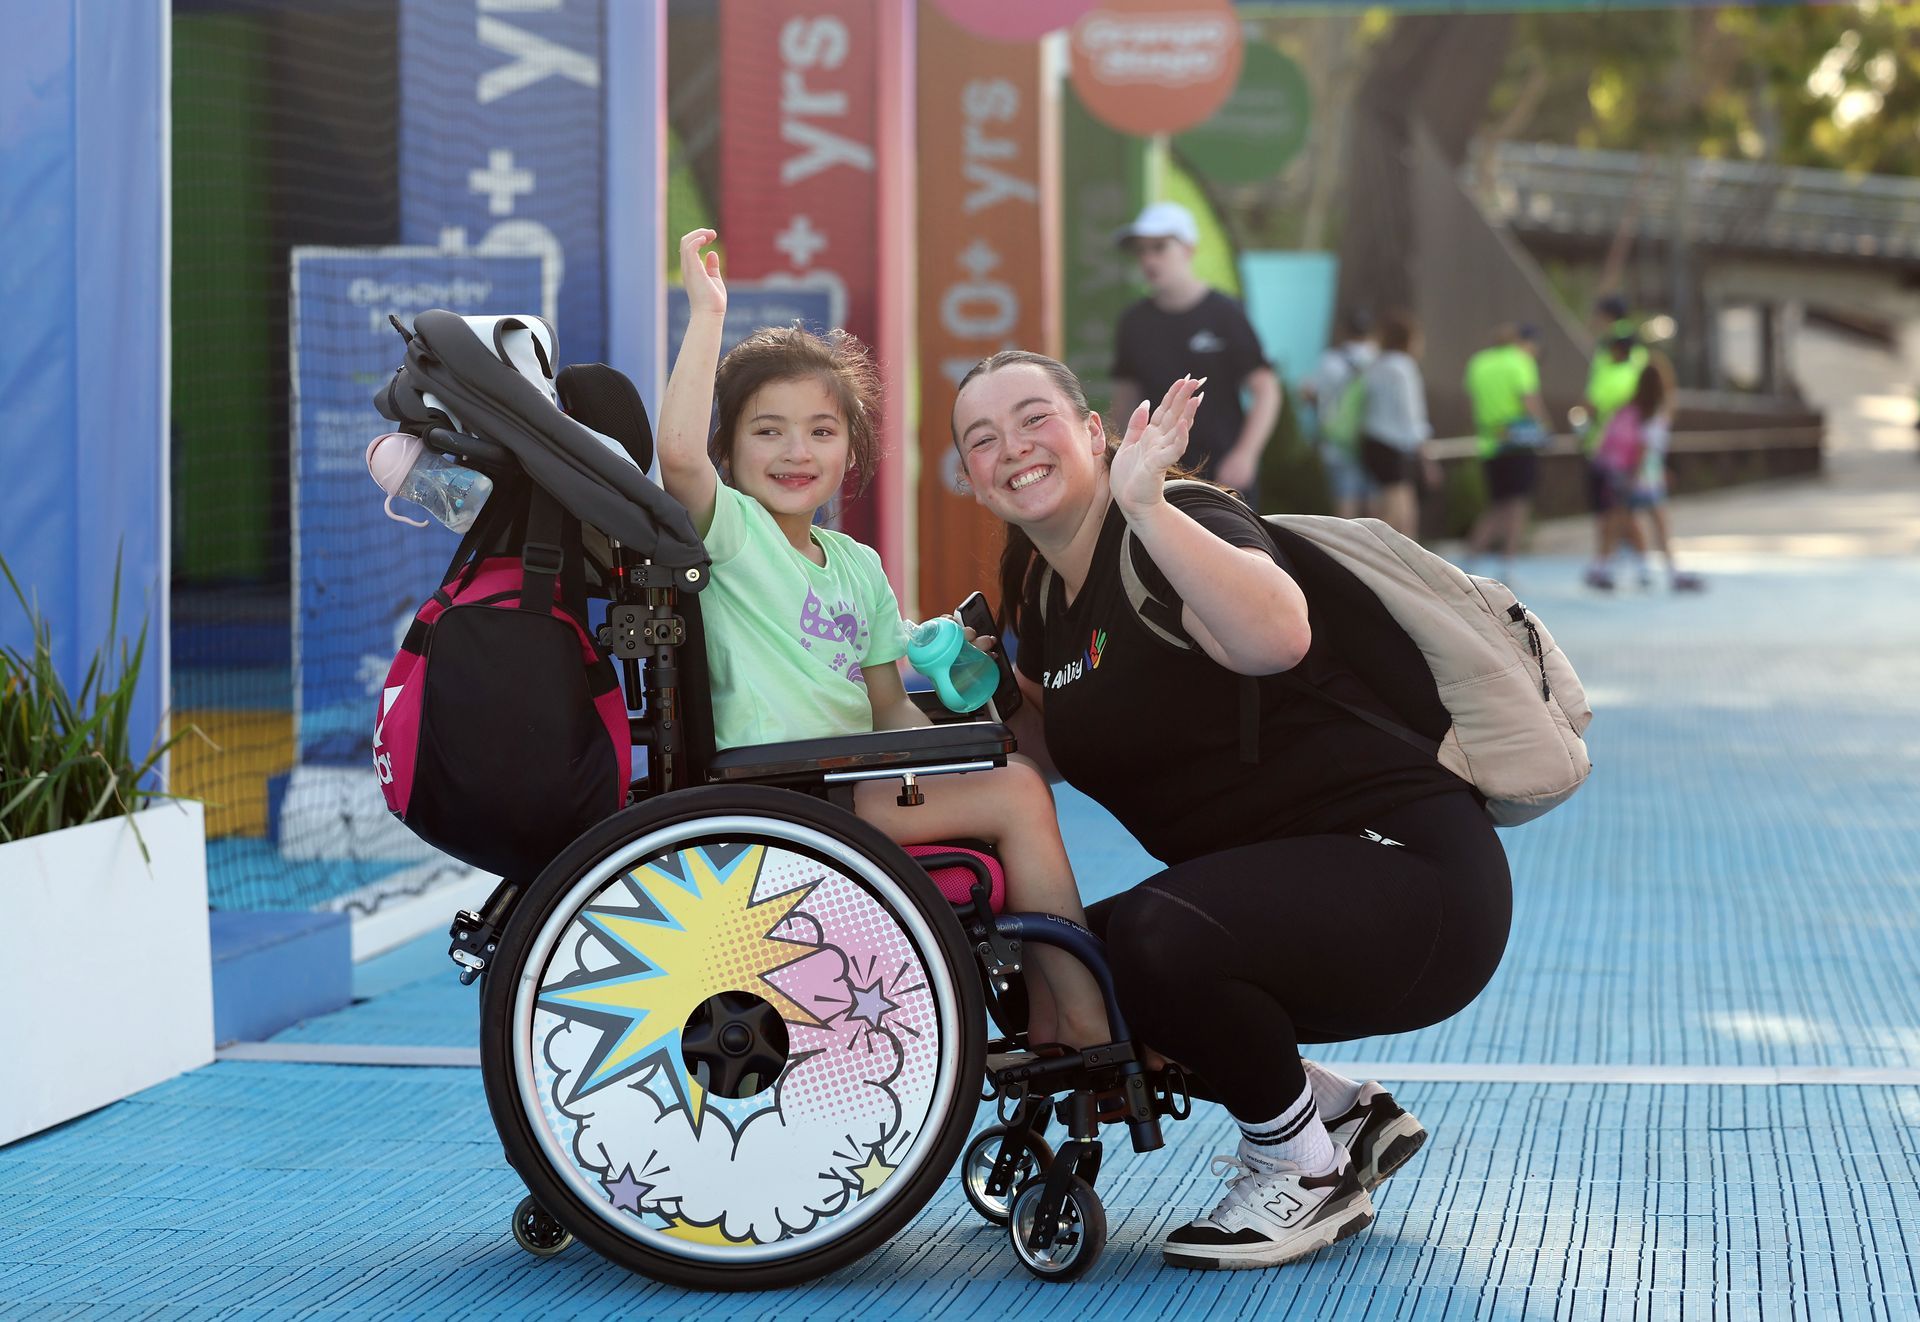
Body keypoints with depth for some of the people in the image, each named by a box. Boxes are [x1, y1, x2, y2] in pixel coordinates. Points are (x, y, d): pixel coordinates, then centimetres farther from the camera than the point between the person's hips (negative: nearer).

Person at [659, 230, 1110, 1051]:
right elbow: (677, 453, -25)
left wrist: (956, 760, 1)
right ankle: (1083, 1015, -12)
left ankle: (1050, 1019, 5)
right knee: (1019, 792, -16)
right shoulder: (728, 529, -2)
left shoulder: (857, 565, 19)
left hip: (858, 784, 8)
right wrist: (707, 314, -21)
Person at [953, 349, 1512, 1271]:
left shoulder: (1173, 532, -15)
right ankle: (1343, 1115, 15)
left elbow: (1277, 639, -39)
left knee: (1159, 935, -33)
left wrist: (1145, 505, -39)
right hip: (1281, 886, 10)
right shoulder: (1039, 587, 11)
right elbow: (1068, 749, 27)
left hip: (1410, 873, -10)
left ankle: (1306, 1169, -5)